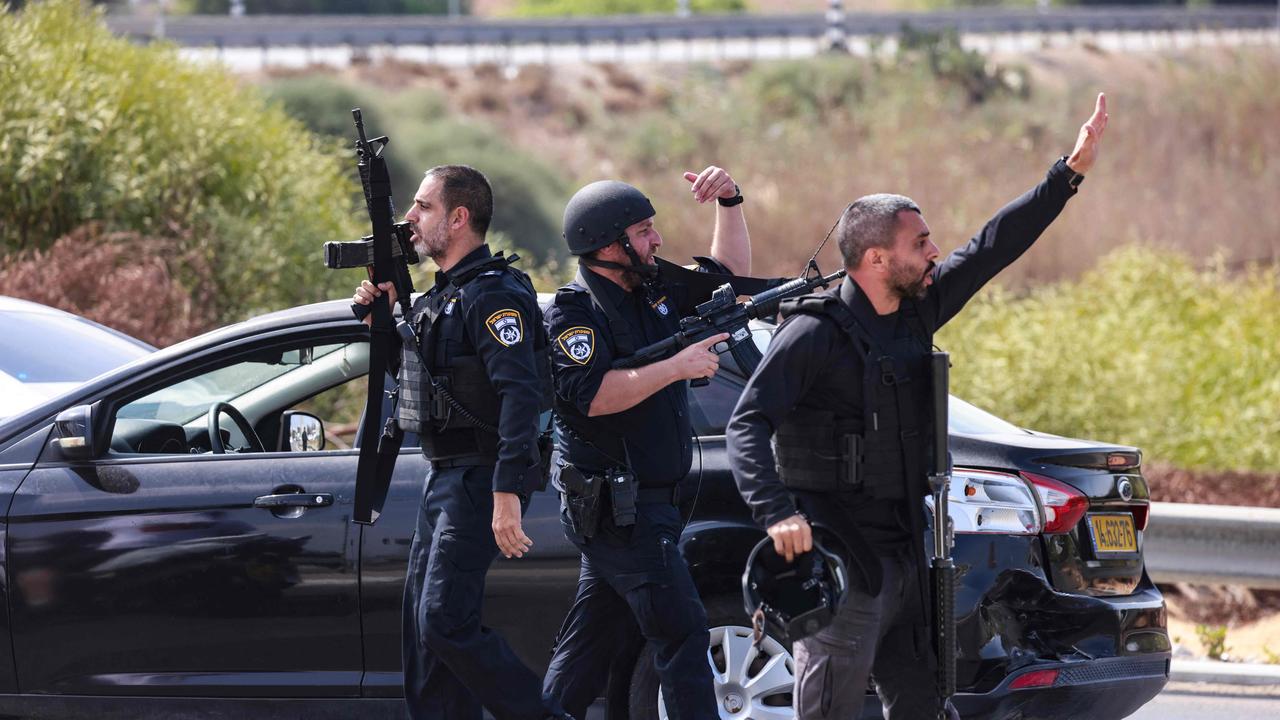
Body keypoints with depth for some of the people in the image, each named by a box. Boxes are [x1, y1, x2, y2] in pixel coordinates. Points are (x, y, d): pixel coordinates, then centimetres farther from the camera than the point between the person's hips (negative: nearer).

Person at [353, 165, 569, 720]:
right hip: (445, 479, 10)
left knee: (446, 622, -17)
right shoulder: (443, 295, 18)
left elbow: (520, 392, -25)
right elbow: (407, 369, 30)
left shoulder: (493, 294, -14)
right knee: (424, 620, 9)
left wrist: (507, 491, -33)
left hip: (481, 481, -10)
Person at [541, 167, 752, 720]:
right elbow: (592, 394, -26)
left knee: (592, 644, 11)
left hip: (652, 503, 9)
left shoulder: (655, 290, 14)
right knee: (681, 633, -12)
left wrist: (729, 201, 12)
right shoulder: (573, 313, -12)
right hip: (617, 506, -9)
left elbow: (729, 273, 25)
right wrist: (676, 367, -24)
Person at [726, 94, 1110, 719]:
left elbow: (992, 248, 17)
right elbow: (747, 425, -19)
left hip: (903, 551, 8)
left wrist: (1070, 173, 14)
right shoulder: (815, 334, -14)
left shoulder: (917, 312, 9)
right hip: (840, 559, -8)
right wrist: (775, 512, -34)